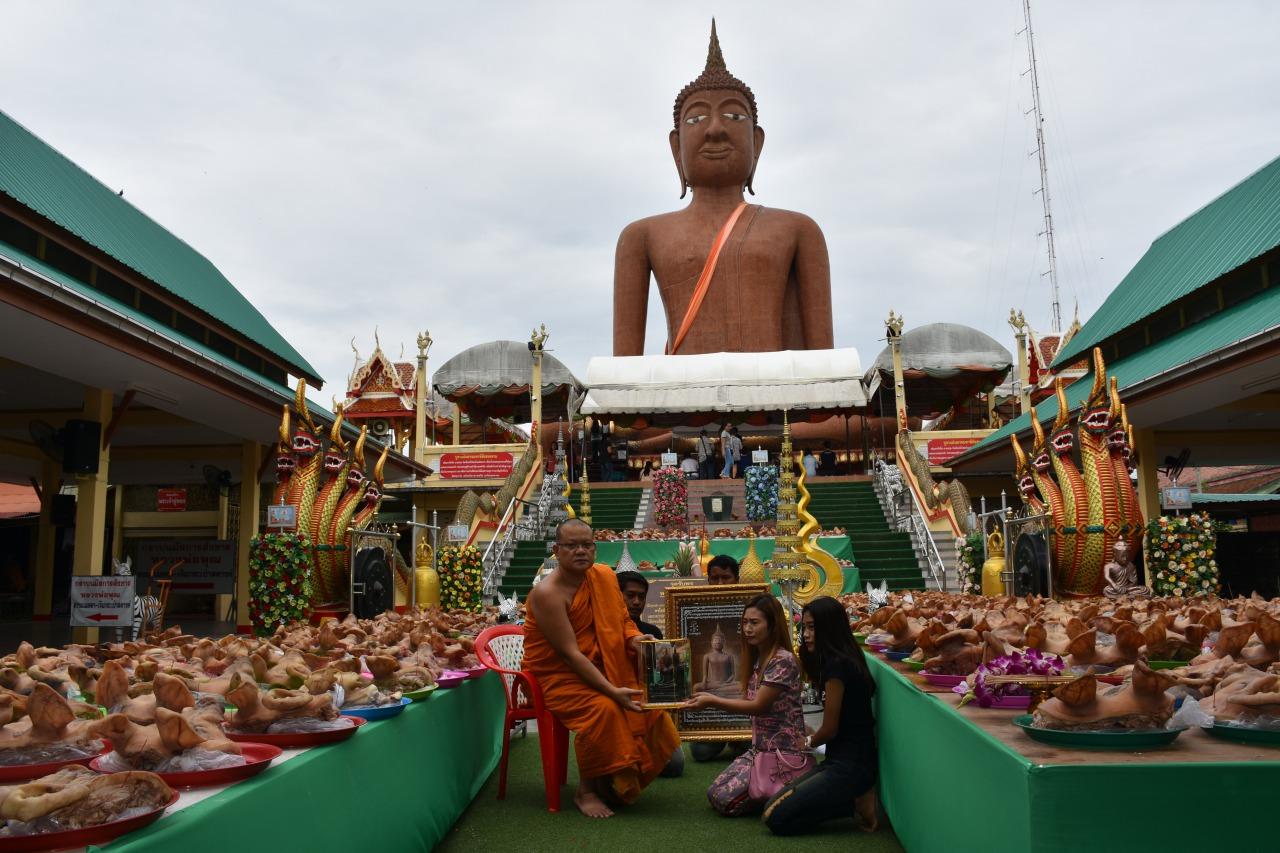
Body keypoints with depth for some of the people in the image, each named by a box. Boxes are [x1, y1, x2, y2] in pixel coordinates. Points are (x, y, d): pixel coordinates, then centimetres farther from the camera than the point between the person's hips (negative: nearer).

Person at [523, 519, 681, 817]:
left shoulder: (604, 576, -2)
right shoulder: (547, 593, -22)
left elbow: (623, 621, 10)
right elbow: (570, 653, -26)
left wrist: (635, 639, -15)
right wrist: (611, 690, -30)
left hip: (598, 667, 7)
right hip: (557, 675, -7)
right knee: (604, 708, -30)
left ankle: (624, 779, 9)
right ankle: (586, 791, -9)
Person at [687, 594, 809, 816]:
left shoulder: (783, 661, -18)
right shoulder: (757, 659, 9)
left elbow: (758, 706, -17)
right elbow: (751, 702, 10)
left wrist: (711, 702, -14)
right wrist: (711, 699, 3)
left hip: (785, 752, -8)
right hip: (760, 748, 8)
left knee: (726, 799, -15)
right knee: (714, 793, -1)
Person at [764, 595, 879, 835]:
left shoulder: (836, 665, -18)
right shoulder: (844, 660, 11)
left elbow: (830, 729, -11)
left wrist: (809, 742, 7)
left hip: (849, 765, -10)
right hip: (845, 760, 10)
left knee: (776, 818, -12)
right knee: (775, 805, 5)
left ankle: (855, 803, -4)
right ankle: (856, 797, 5)